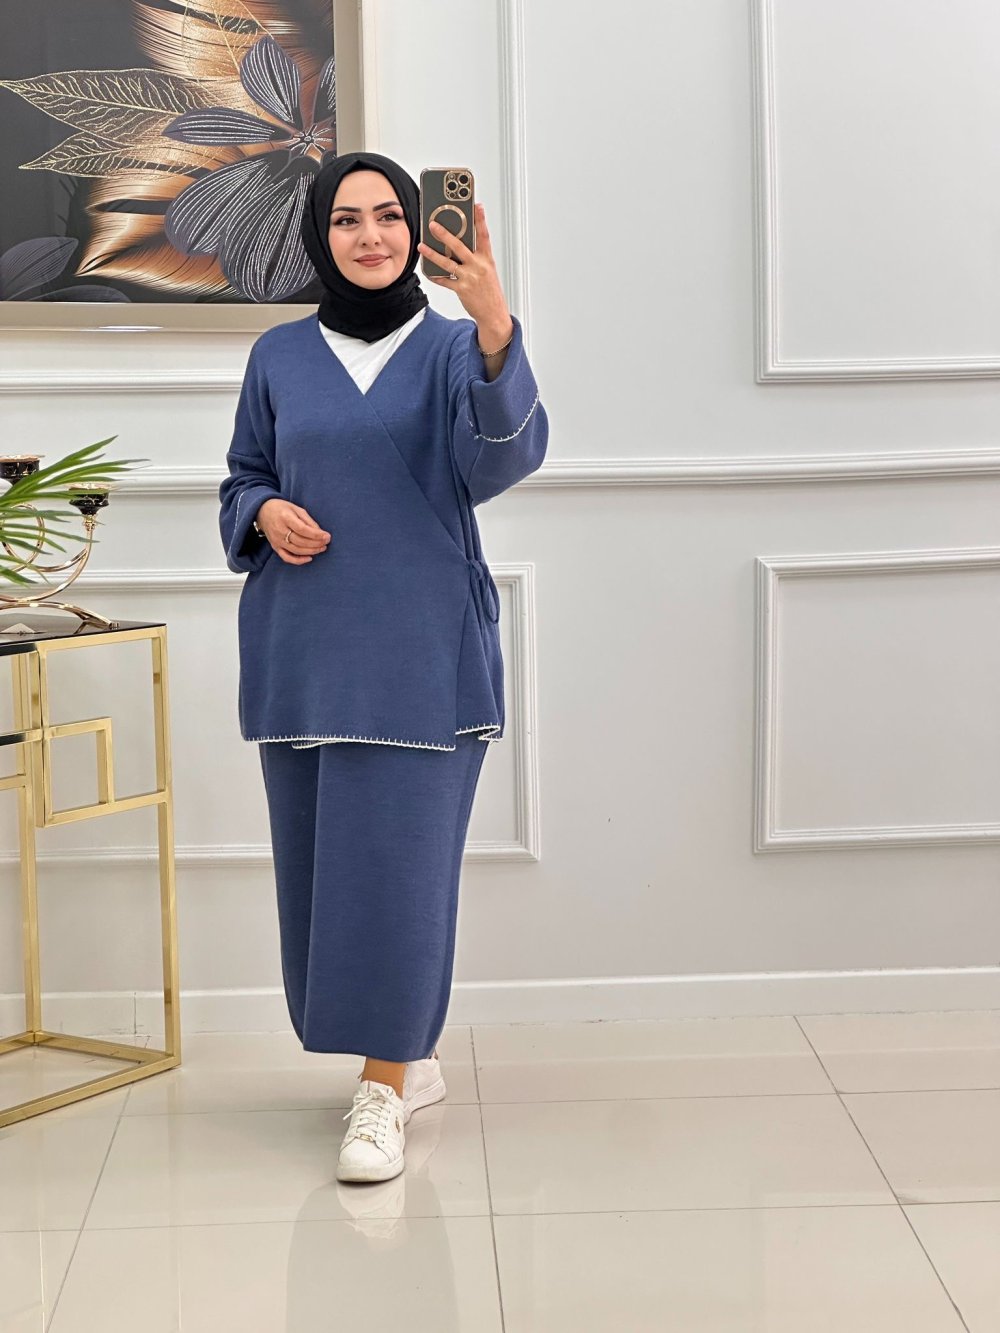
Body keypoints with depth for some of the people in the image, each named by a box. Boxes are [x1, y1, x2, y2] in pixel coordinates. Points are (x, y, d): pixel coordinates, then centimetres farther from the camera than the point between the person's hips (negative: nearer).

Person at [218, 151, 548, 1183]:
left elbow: (502, 458, -19)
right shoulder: (279, 357, 8)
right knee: (318, 857, 8)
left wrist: (493, 324, -35)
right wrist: (266, 513, -7)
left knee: (397, 857, -7)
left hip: (420, 648, -3)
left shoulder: (449, 349, 0)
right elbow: (242, 480, 17)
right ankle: (412, 1056, 25)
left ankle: (383, 1086, 2)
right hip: (302, 647, 4)